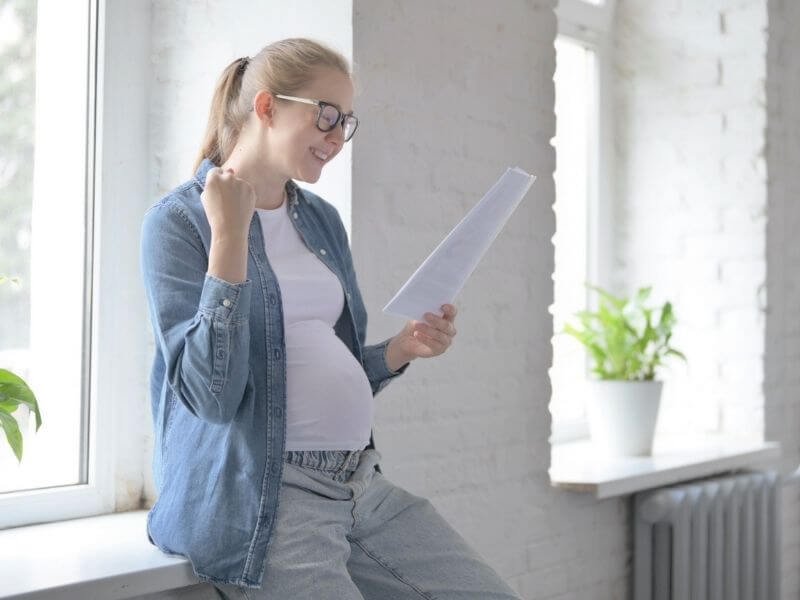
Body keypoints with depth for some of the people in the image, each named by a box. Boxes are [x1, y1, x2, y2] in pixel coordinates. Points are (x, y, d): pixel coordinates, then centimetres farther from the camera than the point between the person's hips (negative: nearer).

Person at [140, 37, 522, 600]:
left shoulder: (323, 220, 15)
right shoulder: (180, 220, -6)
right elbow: (212, 394, -17)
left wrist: (401, 350, 3)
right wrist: (230, 235, -19)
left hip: (364, 483, 7)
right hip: (261, 496, -7)